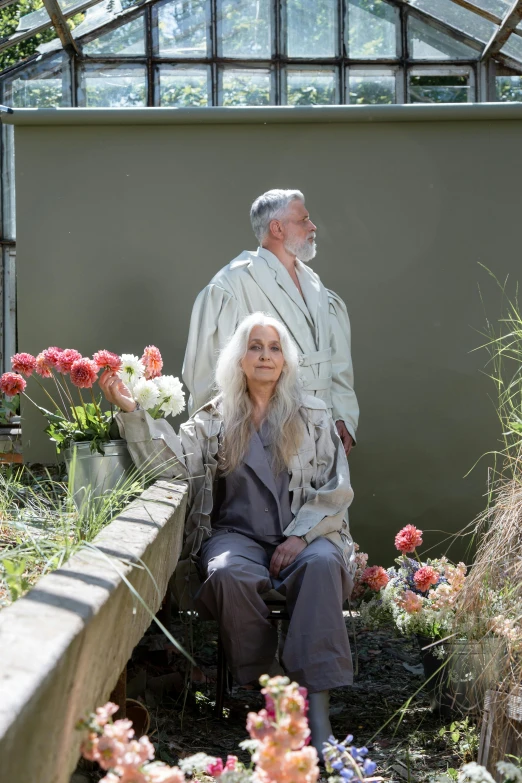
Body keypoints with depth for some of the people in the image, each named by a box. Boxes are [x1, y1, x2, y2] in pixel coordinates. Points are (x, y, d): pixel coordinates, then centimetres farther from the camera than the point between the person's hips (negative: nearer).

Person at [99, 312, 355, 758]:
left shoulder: (313, 416, 12)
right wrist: (131, 411, -19)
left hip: (304, 533, 0)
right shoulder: (216, 419, 12)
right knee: (228, 573, -35)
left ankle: (316, 707, -38)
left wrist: (300, 536, -10)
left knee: (321, 564, -35)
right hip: (238, 533, 0)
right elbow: (174, 459, -4)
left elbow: (335, 490, 6)